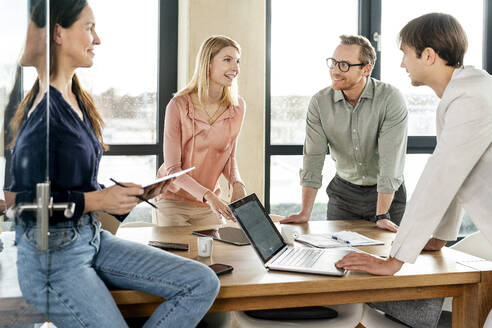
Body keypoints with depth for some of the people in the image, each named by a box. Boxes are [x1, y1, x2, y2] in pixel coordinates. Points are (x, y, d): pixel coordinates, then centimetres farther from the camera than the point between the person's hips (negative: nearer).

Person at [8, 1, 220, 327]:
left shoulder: (77, 99, 10)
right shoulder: (44, 110, -18)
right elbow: (24, 200, -18)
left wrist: (130, 192, 3)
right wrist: (96, 200, -21)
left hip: (92, 238, 9)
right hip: (52, 255, -9)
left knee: (203, 283, -1)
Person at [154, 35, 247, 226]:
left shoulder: (238, 107, -5)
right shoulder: (178, 106, -19)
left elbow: (229, 156, 7)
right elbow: (172, 168, -18)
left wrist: (237, 184, -13)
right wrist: (207, 195, -30)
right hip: (173, 201, -4)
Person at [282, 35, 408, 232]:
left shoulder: (391, 99, -18)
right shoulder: (320, 102, -9)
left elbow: (391, 160, -22)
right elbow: (313, 157, -11)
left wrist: (382, 216, -27)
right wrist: (305, 213, -18)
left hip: (387, 194, -2)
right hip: (343, 192, 2)